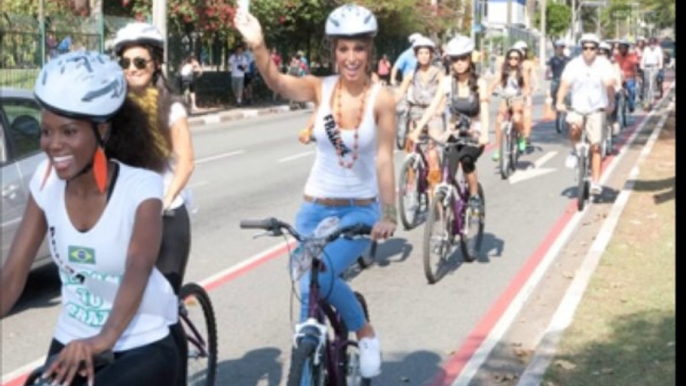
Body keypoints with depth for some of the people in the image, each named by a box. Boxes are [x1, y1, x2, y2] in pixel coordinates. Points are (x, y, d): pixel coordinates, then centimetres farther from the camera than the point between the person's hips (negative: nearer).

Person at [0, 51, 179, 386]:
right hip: (71, 345, 5)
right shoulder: (46, 182, -6)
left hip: (142, 351, -5)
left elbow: (139, 268, -36)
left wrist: (105, 338, -53)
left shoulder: (140, 187, -20)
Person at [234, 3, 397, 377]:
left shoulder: (382, 98, -11)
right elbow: (277, 82, -25)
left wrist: (389, 214, -24)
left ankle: (364, 332, 1)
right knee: (316, 287, 6)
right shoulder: (320, 88, -6)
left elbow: (384, 159, -14)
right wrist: (258, 46, -45)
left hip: (360, 210, -3)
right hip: (315, 209, 3)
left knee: (316, 281, -24)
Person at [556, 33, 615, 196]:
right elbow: (564, 84, -15)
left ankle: (595, 182, 6)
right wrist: (559, 102, -30)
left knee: (596, 146, -4)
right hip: (577, 108, 0)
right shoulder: (574, 64, -5)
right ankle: (574, 151, -1)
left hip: (597, 109, 0)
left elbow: (609, 85, -19)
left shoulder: (603, 65, -7)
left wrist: (611, 103, -31)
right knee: (574, 126, -32)